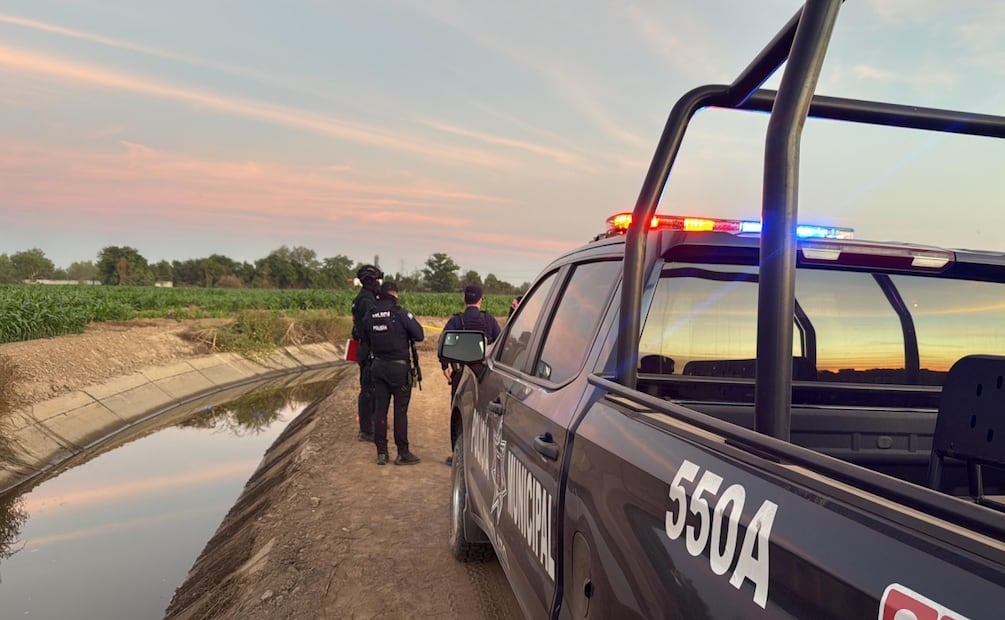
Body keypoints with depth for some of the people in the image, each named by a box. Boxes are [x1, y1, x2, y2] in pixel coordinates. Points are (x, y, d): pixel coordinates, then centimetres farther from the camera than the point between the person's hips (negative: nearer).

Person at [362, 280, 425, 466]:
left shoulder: (369, 316, 2)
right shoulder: (400, 313, -14)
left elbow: (366, 341, 11)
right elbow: (419, 335, -11)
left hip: (378, 366, 5)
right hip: (399, 367, -5)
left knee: (380, 409, 9)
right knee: (400, 411, 2)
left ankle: (381, 452, 14)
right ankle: (402, 453, 7)